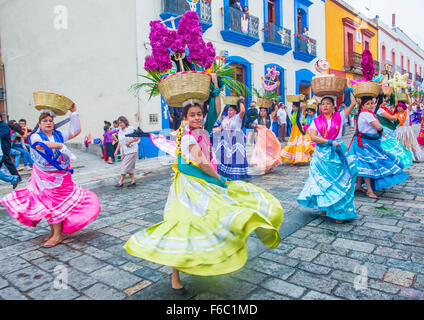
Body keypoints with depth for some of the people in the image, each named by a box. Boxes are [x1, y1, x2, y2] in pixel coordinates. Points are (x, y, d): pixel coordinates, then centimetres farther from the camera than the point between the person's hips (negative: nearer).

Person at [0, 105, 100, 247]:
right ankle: (54, 231, 23)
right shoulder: (35, 136, -5)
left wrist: (74, 112, -6)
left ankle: (57, 234, 9)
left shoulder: (59, 135, 5)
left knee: (55, 203, 3)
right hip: (44, 176, -1)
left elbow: (76, 130, -3)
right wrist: (59, 145, -24)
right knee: (50, 203, 7)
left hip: (61, 176, 1)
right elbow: (39, 144, -28)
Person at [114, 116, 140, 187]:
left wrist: (129, 141, -19)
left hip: (131, 151, -7)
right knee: (130, 167, 10)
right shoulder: (120, 131, 14)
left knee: (125, 166, -7)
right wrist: (116, 150, 11)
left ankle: (121, 182, -1)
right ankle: (133, 181, 16)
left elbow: (137, 137, -8)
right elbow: (119, 142, 18)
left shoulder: (131, 129, -8)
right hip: (123, 152, 7)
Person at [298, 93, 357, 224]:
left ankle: (340, 212, 7)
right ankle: (324, 206, 22)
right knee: (322, 182, 6)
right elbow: (313, 137, -8)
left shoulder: (339, 117, 5)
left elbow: (353, 103, -2)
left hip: (337, 154, -1)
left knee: (339, 181, -1)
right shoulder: (316, 121, 5)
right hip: (321, 153, 1)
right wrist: (330, 141, -13)